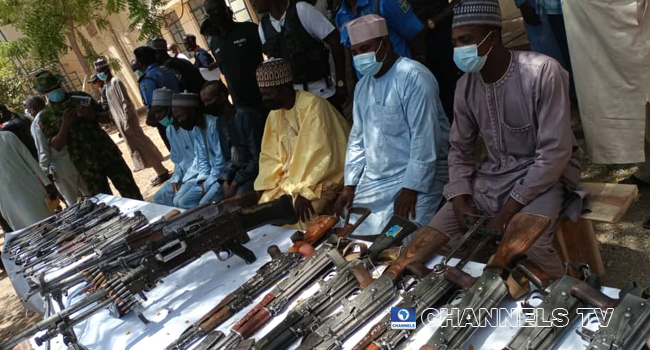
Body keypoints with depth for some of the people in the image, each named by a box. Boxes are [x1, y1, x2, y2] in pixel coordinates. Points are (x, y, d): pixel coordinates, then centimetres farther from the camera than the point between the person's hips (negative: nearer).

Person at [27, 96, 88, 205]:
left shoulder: (36, 124, -9)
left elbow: (43, 151, -13)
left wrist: (45, 172, -7)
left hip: (60, 168, -5)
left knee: (74, 204, 5)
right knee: (89, 195, 16)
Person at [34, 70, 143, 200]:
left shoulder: (80, 97, 5)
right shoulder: (46, 117, 1)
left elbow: (105, 117, 8)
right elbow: (56, 146, -5)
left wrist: (92, 115, -13)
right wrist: (65, 125, -19)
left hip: (107, 152, 1)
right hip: (86, 164, -1)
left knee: (130, 190, 4)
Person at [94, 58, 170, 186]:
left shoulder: (115, 82, -12)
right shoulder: (107, 86, 15)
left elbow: (126, 102, -18)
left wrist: (126, 122, -22)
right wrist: (119, 125, 16)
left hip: (127, 120, -9)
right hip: (122, 122, 9)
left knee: (140, 145, -6)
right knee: (139, 145, 12)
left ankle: (162, 172, -1)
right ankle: (161, 171, 19)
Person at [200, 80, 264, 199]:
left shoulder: (246, 116, -17)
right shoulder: (220, 121, 7)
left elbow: (257, 158, -19)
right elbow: (228, 158, 10)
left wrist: (235, 183, -19)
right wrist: (226, 181, -8)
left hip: (253, 172, -7)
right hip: (235, 172, 7)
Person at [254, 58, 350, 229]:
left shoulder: (313, 106, -18)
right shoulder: (275, 114, 5)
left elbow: (321, 156, -23)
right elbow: (270, 156, 8)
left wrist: (305, 191, -26)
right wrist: (262, 189, -3)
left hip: (322, 178, -7)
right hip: (292, 179, 7)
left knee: (297, 216, -26)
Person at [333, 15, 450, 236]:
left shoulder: (413, 77, -15)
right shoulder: (362, 86, 10)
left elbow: (424, 139, -20)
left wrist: (411, 189, -20)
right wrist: (349, 184, 8)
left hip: (416, 179, -7)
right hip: (372, 180, 7)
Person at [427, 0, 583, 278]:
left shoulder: (542, 72, -19)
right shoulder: (465, 85, -1)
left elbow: (555, 152, -21)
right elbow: (460, 149, 8)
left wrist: (508, 211, -22)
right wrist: (461, 201, -8)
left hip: (546, 173, -5)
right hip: (493, 175, 6)